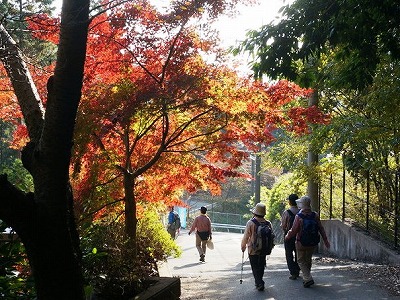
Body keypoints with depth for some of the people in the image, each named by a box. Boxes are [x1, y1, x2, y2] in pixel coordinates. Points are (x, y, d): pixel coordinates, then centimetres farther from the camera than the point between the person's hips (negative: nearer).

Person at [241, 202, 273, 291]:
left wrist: (243, 246, 5)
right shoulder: (268, 223, -4)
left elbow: (246, 237, -11)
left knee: (255, 267, 5)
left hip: (253, 250, -4)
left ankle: (259, 283, -5)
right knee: (261, 266, 19)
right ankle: (259, 282, 30)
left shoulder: (250, 223, -16)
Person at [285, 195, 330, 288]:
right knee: (308, 260, 20)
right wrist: (325, 240, 7)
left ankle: (308, 279, -5)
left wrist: (287, 237, 4)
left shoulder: (299, 216, -19)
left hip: (301, 243, -5)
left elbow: (293, 231, -15)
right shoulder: (315, 215, -5)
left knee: (301, 261, 9)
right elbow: (321, 229, -1)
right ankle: (306, 278, 30)